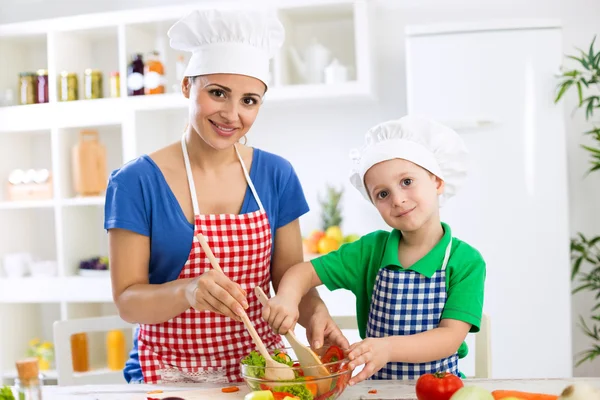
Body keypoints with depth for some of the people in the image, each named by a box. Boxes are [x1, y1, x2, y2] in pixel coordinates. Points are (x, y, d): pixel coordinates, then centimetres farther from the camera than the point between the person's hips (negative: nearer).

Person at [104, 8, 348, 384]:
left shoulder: (277, 175, 0)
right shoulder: (136, 182, -9)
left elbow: (290, 277, 5)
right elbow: (127, 300, -9)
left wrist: (315, 312, -16)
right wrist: (187, 291, -28)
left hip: (261, 363, 3)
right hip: (171, 372, -3)